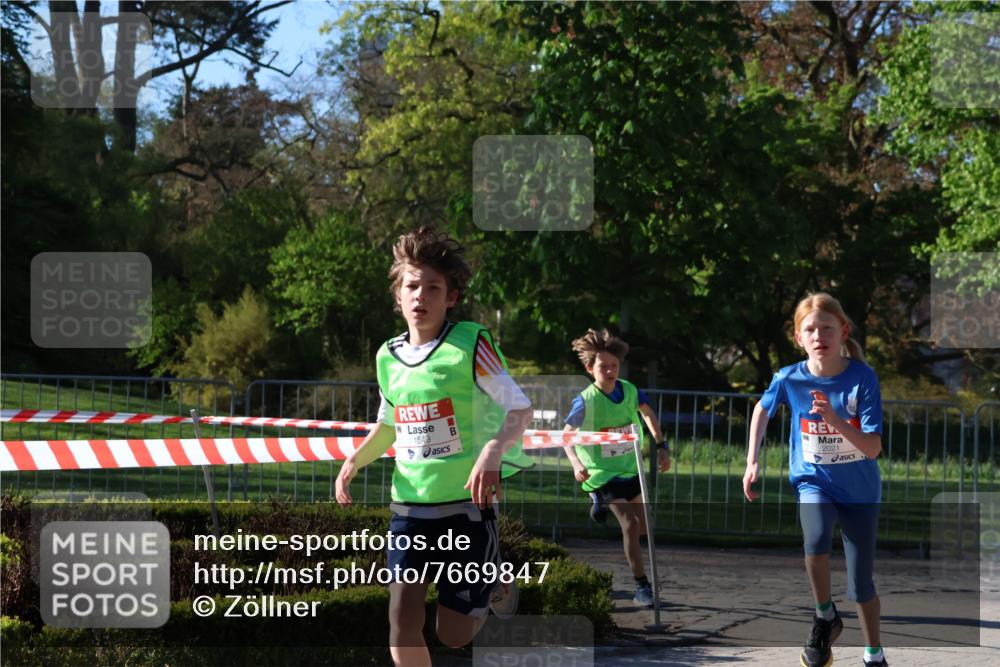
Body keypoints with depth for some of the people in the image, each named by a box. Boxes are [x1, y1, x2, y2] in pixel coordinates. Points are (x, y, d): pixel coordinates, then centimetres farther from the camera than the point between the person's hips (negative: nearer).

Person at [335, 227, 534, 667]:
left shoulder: (470, 344, -10)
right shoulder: (388, 356, 6)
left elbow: (520, 408, -12)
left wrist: (492, 452, -30)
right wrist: (354, 461, 4)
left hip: (468, 504, -4)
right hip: (410, 504, 4)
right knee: (402, 618, -11)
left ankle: (494, 585, 35)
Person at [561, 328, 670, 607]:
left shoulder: (630, 391, -10)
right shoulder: (586, 401, -23)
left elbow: (648, 414, 8)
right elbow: (566, 435, -19)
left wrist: (661, 445, 2)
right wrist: (576, 464, -35)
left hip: (629, 466, 6)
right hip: (601, 472, -6)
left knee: (643, 526, 15)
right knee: (630, 525, -18)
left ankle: (602, 503, 44)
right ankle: (642, 587, -8)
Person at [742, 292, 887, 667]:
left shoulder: (863, 378, -19)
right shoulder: (789, 379, -13)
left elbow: (873, 448, -22)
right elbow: (762, 408, 11)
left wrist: (834, 419, -36)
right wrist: (752, 462, 7)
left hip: (860, 489, 0)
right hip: (813, 482, 0)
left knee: (861, 583, 7)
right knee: (816, 538, -32)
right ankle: (825, 618, -7)